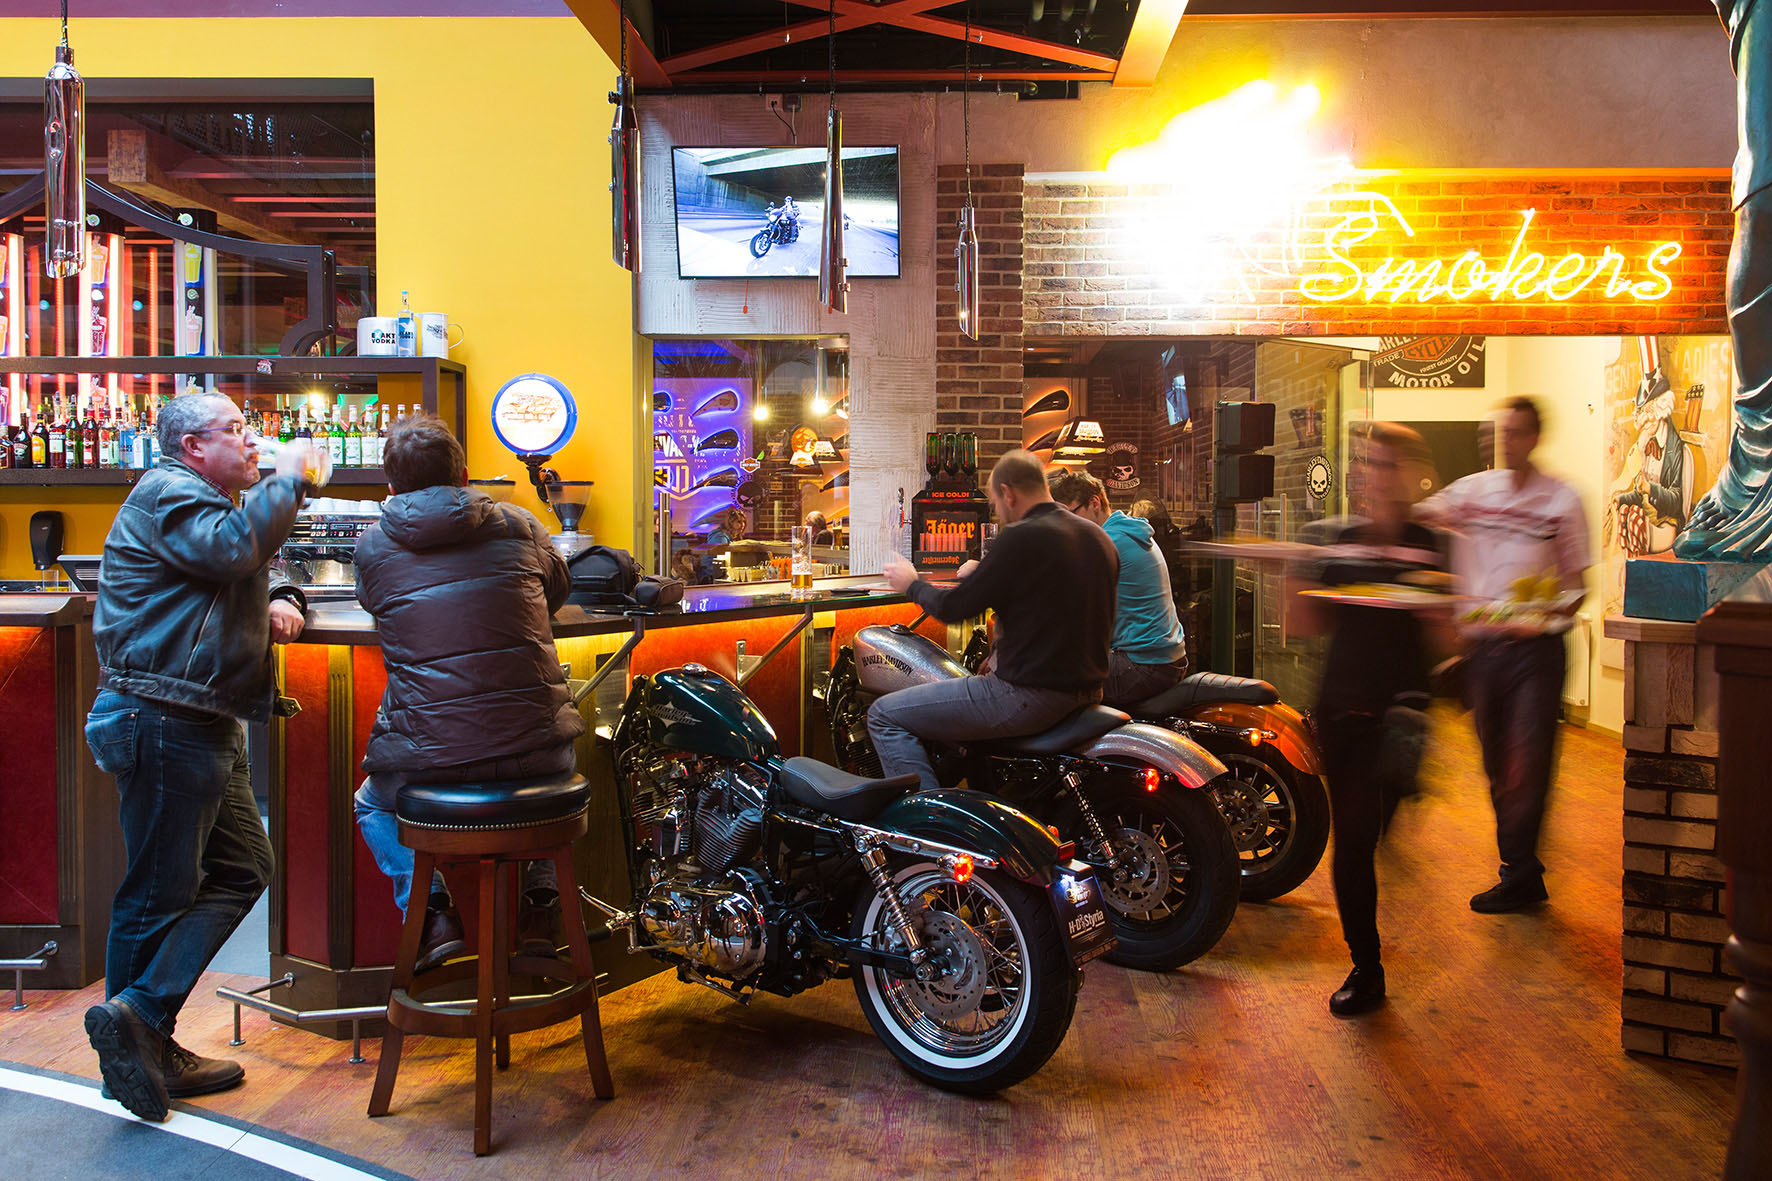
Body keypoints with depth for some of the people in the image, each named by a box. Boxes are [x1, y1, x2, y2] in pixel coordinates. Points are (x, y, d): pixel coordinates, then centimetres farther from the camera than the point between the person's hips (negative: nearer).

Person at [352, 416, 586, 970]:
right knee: (558, 767, 38)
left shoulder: (372, 545, 2)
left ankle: (430, 911, 15)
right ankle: (541, 898, 24)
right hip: (535, 748, 1)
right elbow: (559, 590, 23)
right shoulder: (518, 524, 4)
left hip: (427, 755, -1)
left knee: (372, 805, 34)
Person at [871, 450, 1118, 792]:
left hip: (1032, 695, -9)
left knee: (885, 715, -1)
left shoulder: (1020, 538, -17)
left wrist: (912, 584, 8)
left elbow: (952, 608, -13)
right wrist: (984, 573, 30)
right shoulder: (1098, 537, 8)